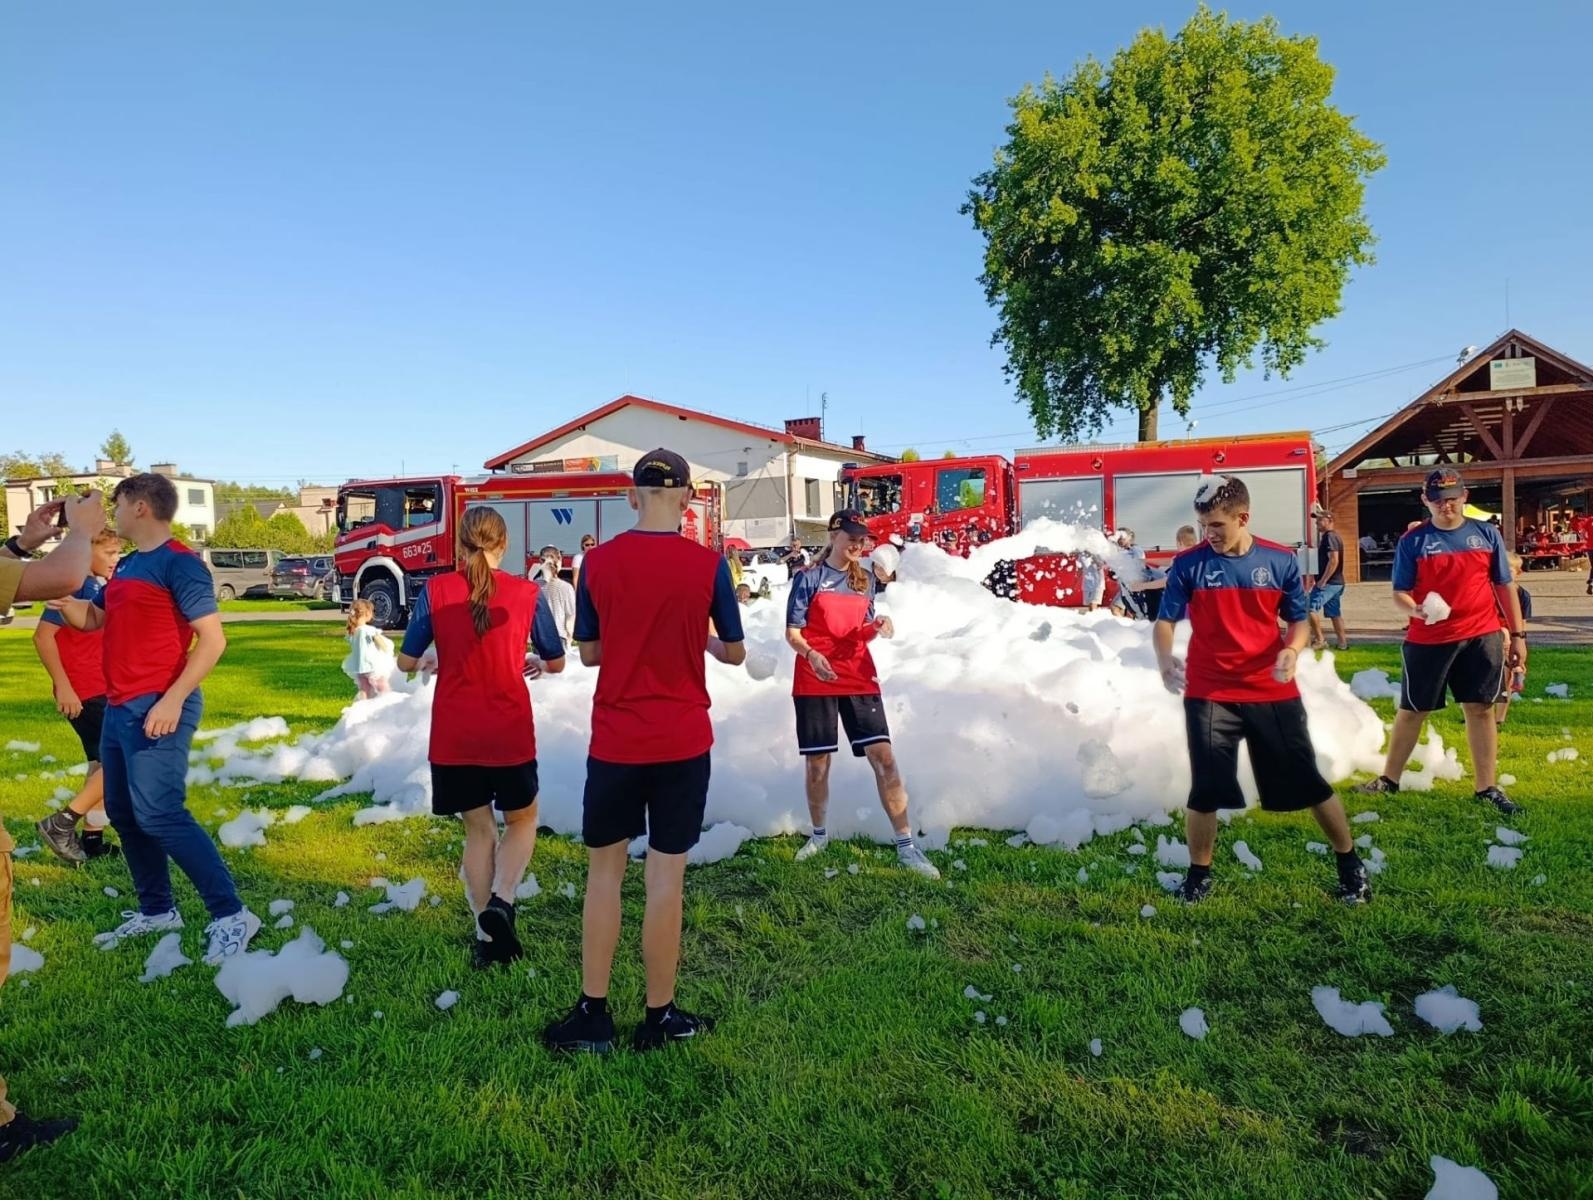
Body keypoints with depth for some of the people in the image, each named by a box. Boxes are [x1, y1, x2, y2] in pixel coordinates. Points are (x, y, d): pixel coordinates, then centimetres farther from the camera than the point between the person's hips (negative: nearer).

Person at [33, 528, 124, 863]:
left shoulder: (100, 588, 12)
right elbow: (43, 637, -19)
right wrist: (63, 686, -20)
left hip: (101, 691, 9)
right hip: (83, 694, -9)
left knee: (102, 763, 12)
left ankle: (92, 839, 19)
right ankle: (61, 824, -3)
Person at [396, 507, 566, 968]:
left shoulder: (435, 591, -5)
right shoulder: (527, 593, -6)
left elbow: (406, 662, 1)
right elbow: (557, 663, 4)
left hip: (453, 736, 1)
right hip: (510, 733, -1)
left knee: (478, 830, 17)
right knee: (522, 819, 21)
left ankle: (486, 936, 20)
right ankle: (500, 901, -2)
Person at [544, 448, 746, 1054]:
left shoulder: (597, 562, -3)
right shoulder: (708, 563, -8)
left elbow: (589, 653, 6)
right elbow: (735, 653, 2)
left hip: (614, 742, 1)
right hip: (683, 742, -1)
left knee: (603, 871, 14)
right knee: (666, 877, 7)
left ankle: (592, 1015, 21)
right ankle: (659, 1017, 19)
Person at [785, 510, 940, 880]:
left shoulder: (865, 580, 11)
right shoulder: (809, 578, -2)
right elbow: (792, 632, -5)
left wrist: (879, 627, -6)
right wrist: (811, 655, -25)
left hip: (859, 678, 3)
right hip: (816, 680, -3)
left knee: (883, 756, -6)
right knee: (817, 762, 5)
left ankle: (906, 847, -1)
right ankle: (819, 835, 29)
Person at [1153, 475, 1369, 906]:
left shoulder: (1281, 561, -2)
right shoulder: (1189, 564, -6)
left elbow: (1299, 619, 6)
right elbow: (1165, 620, -2)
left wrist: (1292, 650, -16)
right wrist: (1164, 659, -22)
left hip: (1273, 692, 1)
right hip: (1208, 694, -1)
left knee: (1305, 781, 11)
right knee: (1206, 789, 0)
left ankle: (1351, 865, 31)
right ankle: (1198, 876, 19)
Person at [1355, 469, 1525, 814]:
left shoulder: (1487, 534, 4)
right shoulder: (1413, 541, -3)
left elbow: (1504, 586, 9)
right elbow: (1399, 592, -3)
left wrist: (1518, 634, 7)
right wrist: (1415, 610, -25)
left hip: (1481, 639, 2)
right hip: (1427, 640, -2)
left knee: (1480, 709, 7)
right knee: (1412, 710, 8)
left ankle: (1488, 788, 19)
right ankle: (1389, 779, 20)